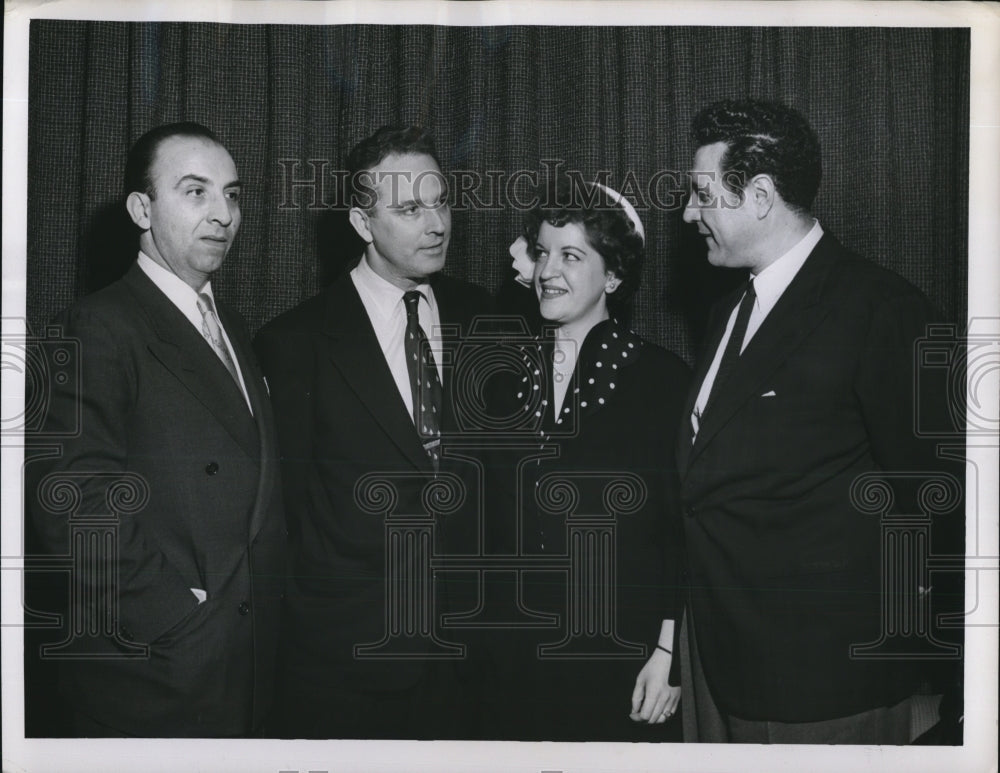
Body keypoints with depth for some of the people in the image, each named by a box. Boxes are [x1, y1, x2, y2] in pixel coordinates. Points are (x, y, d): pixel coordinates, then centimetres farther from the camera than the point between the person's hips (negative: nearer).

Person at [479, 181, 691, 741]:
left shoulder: (661, 378, -4)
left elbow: (683, 530, -5)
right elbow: (491, 522, 10)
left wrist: (669, 652, -9)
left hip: (620, 660, -3)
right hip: (513, 658, 3)